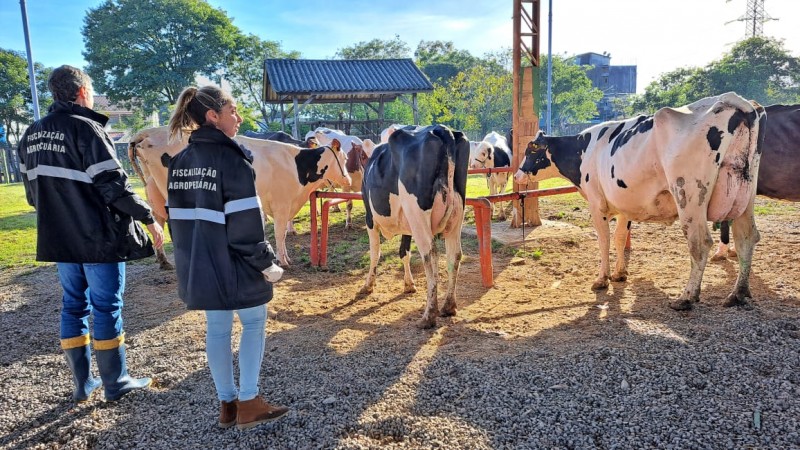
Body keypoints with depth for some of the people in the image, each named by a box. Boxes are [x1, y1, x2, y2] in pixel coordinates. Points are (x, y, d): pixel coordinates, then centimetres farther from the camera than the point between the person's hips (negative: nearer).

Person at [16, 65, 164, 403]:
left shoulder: (31, 135, 10)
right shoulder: (86, 128, -14)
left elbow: (33, 189, 17)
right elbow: (113, 185, -19)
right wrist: (148, 218, -12)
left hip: (58, 238, 7)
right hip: (100, 237, -7)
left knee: (73, 305, 14)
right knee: (106, 306, 2)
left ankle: (82, 384, 23)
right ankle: (115, 384, 12)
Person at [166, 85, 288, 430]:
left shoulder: (179, 162, 7)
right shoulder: (232, 159, -16)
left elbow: (177, 217, 12)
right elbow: (246, 222, -20)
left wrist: (190, 253, 20)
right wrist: (266, 262, -12)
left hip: (198, 264, 7)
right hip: (233, 263, -7)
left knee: (217, 329, 16)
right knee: (254, 323, 11)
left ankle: (227, 404, 26)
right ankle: (247, 404, 14)